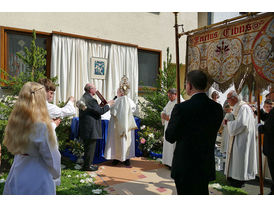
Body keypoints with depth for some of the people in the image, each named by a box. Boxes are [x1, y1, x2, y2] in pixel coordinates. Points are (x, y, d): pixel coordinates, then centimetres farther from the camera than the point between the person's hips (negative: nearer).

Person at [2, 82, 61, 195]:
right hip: (38, 176, -6)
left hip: (17, 173, 6)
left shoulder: (15, 122, -6)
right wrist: (56, 173, 4)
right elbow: (51, 157, -15)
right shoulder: (41, 126, -25)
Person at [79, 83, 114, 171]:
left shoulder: (83, 98, 12)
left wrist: (100, 105, 10)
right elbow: (100, 111, -18)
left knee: (88, 147, 20)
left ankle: (87, 164, 32)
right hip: (90, 128, -10)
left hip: (85, 128, 10)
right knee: (90, 147, 2)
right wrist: (108, 104, -6)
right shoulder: (90, 99, -20)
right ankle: (87, 166, 12)